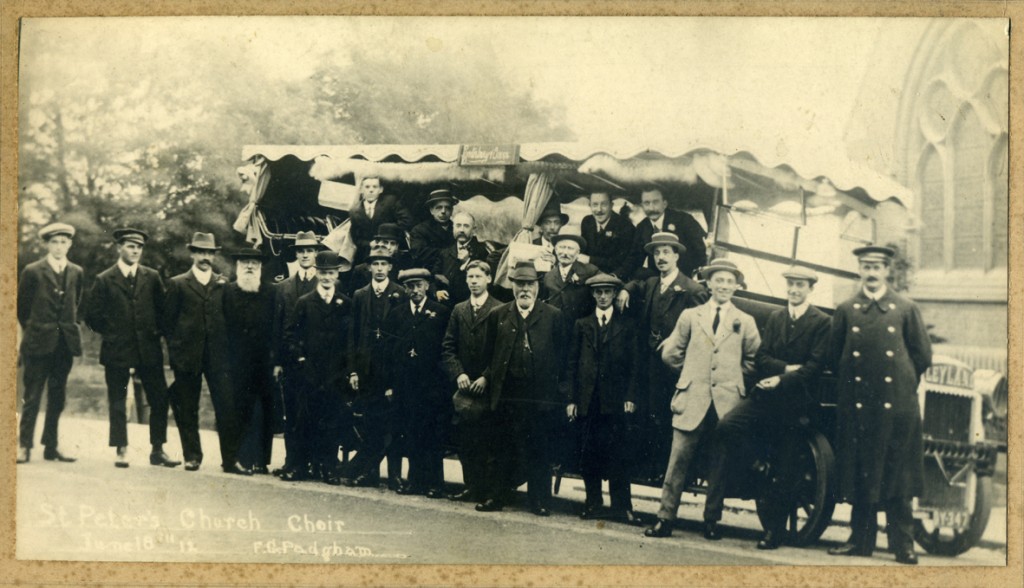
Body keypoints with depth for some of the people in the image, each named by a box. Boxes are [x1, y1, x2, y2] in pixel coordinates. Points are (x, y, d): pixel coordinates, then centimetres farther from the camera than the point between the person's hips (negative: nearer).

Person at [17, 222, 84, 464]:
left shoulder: (76, 272, 8)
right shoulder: (33, 271, -3)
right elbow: (22, 307, 4)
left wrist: (67, 326, 12)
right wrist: (33, 329, 8)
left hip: (65, 342, 4)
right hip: (38, 343, -4)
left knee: (57, 398, 8)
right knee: (32, 397, -2)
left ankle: (51, 447, 14)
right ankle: (24, 446, 3)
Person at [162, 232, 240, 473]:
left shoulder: (223, 284, 11)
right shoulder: (177, 284, 6)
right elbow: (168, 322, 6)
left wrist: (226, 349, 3)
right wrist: (175, 352, 0)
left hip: (218, 355, 1)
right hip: (187, 356, 0)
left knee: (226, 407, -6)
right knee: (187, 410, 5)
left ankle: (230, 459, -2)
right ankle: (192, 456, 16)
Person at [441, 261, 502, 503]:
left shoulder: (499, 311, -3)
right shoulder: (459, 310, 14)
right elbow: (448, 347, 12)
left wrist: (487, 378, -11)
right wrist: (458, 373, -2)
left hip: (488, 387, -4)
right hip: (464, 387, 4)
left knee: (488, 442, -5)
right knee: (465, 441, 4)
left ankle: (488, 490, 2)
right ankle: (471, 486, 13)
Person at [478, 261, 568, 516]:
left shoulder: (554, 316, 5)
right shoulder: (498, 316, 10)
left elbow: (563, 356, 4)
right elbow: (490, 354, 13)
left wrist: (563, 393, -1)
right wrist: (487, 378, 3)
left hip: (541, 396, -1)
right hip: (508, 394, 1)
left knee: (539, 448, 5)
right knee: (506, 446, 6)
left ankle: (540, 500, 13)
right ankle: (498, 495, 15)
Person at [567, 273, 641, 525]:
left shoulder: (627, 325, 9)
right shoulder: (582, 325, 13)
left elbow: (633, 364, 5)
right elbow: (572, 363, 10)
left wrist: (630, 397, -5)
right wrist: (572, 398, 2)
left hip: (615, 399, -2)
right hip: (588, 399, 2)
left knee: (617, 454, -5)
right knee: (589, 454, 5)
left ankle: (621, 506, 0)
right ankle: (592, 502, 14)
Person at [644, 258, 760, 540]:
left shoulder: (745, 322, 8)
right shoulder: (690, 316, 9)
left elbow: (754, 359, 13)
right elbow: (670, 353, 12)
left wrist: (733, 378, 7)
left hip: (728, 403, 0)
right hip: (692, 401, 0)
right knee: (679, 461, -3)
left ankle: (711, 521, 16)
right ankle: (665, 519, 2)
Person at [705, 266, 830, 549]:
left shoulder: (822, 322, 0)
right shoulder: (775, 318, 16)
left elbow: (814, 367, -9)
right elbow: (761, 359, 6)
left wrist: (782, 380, -18)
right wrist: (787, 368, -12)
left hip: (796, 403, -4)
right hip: (766, 397, 4)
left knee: (783, 470, 0)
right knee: (725, 427, -23)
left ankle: (774, 529, 10)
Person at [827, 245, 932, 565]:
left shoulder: (906, 310, 5)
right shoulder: (846, 311, 9)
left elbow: (923, 355, 9)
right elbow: (833, 355, 13)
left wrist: (903, 383, 10)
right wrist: (849, 381, 9)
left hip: (896, 405, -1)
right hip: (856, 406, 1)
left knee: (897, 476, 0)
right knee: (859, 474, 5)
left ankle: (903, 545, 6)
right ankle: (861, 540, 13)